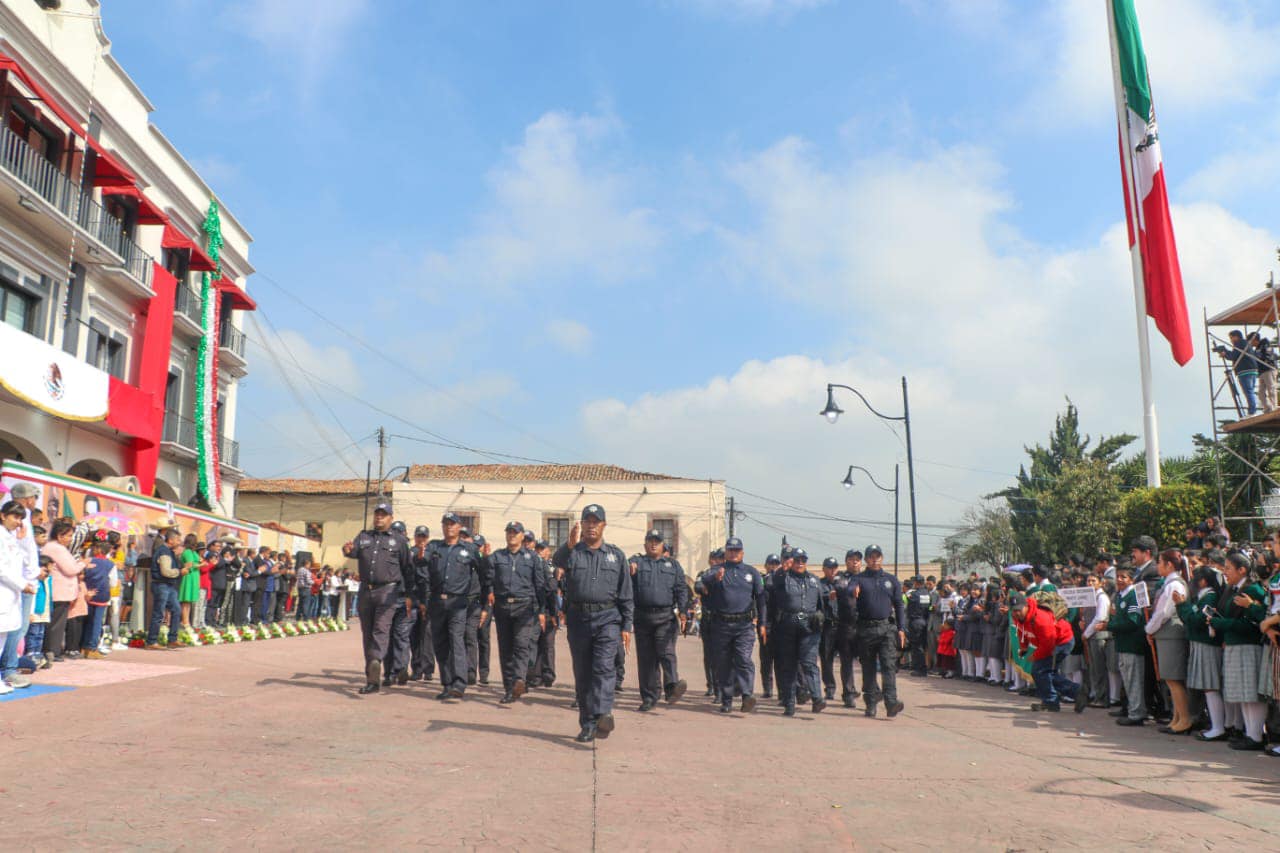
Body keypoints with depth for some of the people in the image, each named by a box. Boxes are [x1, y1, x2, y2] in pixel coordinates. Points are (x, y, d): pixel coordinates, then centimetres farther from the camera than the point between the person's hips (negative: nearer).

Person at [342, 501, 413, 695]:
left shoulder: (398, 540, 7)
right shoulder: (363, 537, 17)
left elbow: (407, 568, 7)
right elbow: (354, 552, -2)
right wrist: (348, 550, -26)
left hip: (387, 591, -4)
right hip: (365, 591, 4)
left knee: (381, 629, -20)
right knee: (367, 633, 7)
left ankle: (375, 662, -42)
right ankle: (372, 679, 13)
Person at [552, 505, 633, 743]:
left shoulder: (616, 555, 12)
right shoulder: (573, 553, 9)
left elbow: (626, 594, 11)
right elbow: (557, 562, -16)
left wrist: (627, 626, 5)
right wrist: (570, 543, -35)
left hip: (607, 618, -1)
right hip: (578, 618, 1)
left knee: (603, 667, -18)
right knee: (582, 674, 6)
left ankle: (603, 714, -29)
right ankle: (588, 724, 13)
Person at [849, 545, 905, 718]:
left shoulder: (891, 580, 14)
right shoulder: (859, 578, 7)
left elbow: (899, 605, 14)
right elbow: (851, 590, -14)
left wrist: (901, 628, 5)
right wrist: (854, 590, -38)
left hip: (887, 628, 0)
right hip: (866, 630, 0)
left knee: (889, 666, -11)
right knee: (868, 668, 6)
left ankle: (891, 703, -18)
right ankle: (870, 703, 14)